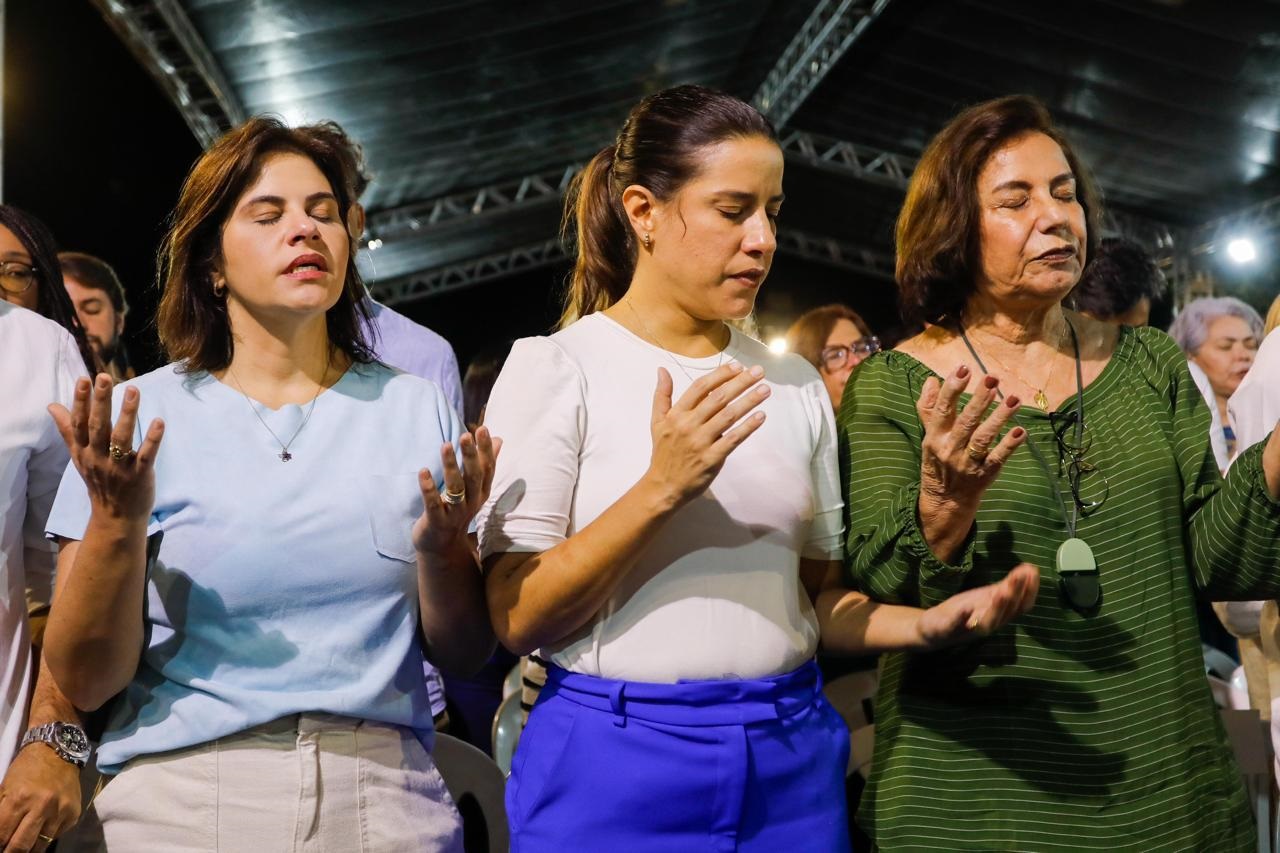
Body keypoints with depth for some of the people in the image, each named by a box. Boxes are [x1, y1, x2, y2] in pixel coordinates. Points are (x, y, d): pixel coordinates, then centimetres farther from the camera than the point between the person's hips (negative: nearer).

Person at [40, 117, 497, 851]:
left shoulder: (415, 409, 2)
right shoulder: (140, 416, -2)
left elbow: (464, 654, 4)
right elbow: (86, 680, -4)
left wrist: (440, 550, -14)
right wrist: (116, 523, -19)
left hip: (383, 793, 2)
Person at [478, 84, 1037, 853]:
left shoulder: (796, 384, 6)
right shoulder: (554, 368, -6)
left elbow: (813, 595, 12)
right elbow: (517, 620, -11)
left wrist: (925, 623, -7)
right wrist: (661, 491, -23)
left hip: (791, 760, 4)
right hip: (616, 764, -4)